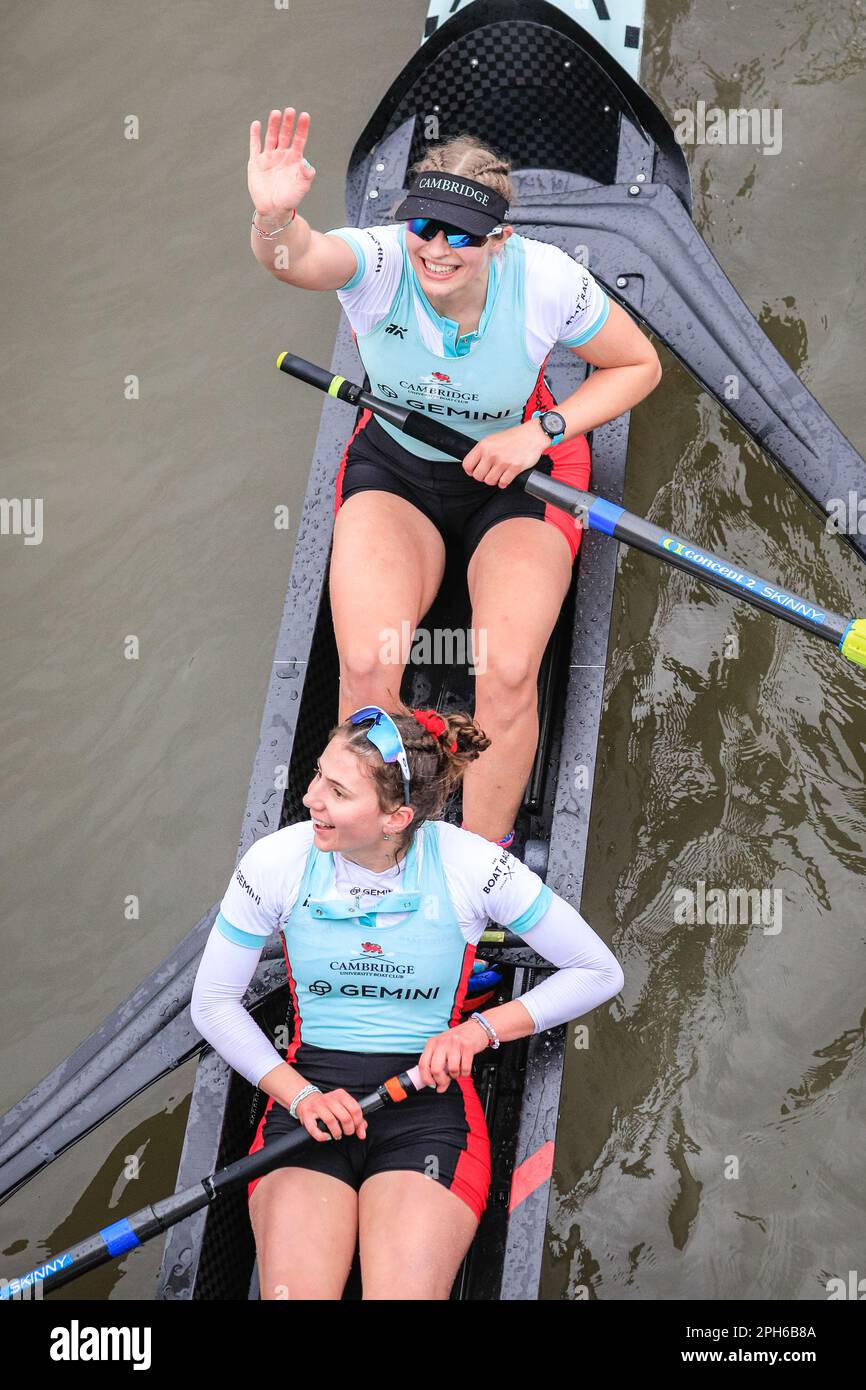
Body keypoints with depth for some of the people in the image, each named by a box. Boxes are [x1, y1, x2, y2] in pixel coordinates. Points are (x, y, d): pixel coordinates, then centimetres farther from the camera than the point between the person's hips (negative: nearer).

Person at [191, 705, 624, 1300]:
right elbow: (213, 1003, 5)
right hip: (308, 1097, 1)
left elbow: (599, 972, 1)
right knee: (294, 1294, -24)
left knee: (401, 1294, -26)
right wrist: (299, 1094, -9)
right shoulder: (277, 862, -5)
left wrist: (483, 1028, -10)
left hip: (430, 1100, -1)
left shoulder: (470, 866, -9)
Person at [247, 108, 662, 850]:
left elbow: (639, 365, -4)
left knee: (507, 674, -24)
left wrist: (541, 431, -18)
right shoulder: (380, 262, -22)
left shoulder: (546, 280, -21)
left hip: (518, 475, -1)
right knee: (366, 668, -22)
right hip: (395, 468, 1)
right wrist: (276, 219, -70)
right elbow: (297, 258, -46)